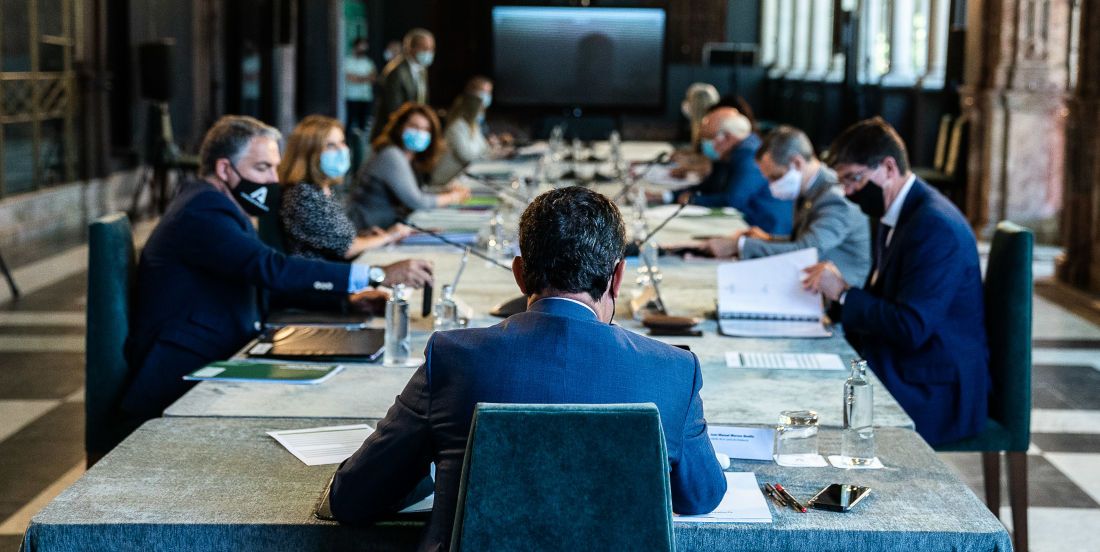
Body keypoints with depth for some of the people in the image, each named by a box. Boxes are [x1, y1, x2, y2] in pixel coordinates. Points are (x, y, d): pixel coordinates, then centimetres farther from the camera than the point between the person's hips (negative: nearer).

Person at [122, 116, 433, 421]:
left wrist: (349, 297, 2)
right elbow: (274, 270, -30)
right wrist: (378, 276, -31)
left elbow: (268, 288, 16)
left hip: (218, 360, 9)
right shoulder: (203, 211, -18)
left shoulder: (211, 203, 14)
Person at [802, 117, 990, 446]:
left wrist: (843, 293, -17)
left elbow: (910, 329, -24)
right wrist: (836, 298, -2)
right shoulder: (897, 216, 11)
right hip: (902, 368, 9)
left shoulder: (935, 227, -20)